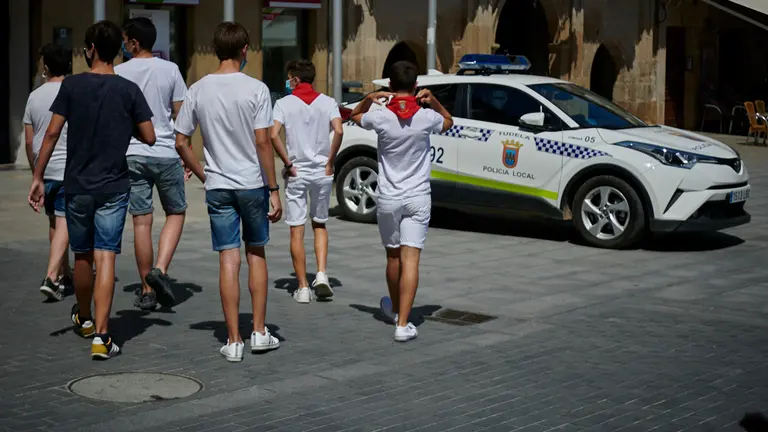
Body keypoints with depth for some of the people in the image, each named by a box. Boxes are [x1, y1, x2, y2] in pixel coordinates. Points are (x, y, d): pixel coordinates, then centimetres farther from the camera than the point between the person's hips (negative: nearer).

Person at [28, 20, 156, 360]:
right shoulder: (129, 90, -3)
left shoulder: (72, 86, -3)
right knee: (105, 258, -4)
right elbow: (149, 138, -2)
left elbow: (52, 133, -6)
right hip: (114, 187, -1)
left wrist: (38, 177, 0)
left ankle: (84, 319, 37)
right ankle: (101, 335, -14)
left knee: (82, 255, 17)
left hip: (77, 185, 1)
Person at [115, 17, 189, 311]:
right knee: (176, 212, 15)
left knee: (141, 221, 4)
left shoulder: (118, 73, 0)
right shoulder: (170, 70, 0)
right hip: (166, 153, 0)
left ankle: (147, 291, 9)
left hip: (132, 154, 0)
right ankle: (160, 270, -6)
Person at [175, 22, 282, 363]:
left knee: (228, 260, 3)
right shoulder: (256, 89, -9)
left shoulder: (198, 91, 0)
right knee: (256, 254, 14)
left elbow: (181, 143, 1)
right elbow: (262, 143, -12)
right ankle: (259, 332, 16)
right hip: (253, 184, -1)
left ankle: (233, 341, 5)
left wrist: (204, 176, 13)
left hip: (218, 187, 1)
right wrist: (274, 189, -6)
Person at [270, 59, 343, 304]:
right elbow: (339, 131, -13)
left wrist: (288, 164, -7)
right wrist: (330, 162, -4)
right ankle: (321, 274, 1)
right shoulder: (327, 102, 3)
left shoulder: (284, 103, -2)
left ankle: (303, 288, 5)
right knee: (319, 224, 19)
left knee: (297, 230, 4)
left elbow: (274, 135, -16)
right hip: (322, 172, 2)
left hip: (296, 173, -2)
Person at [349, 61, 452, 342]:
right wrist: (433, 101, 2)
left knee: (393, 256, 19)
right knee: (410, 259, -6)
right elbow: (448, 122, 17)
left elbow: (355, 116, 14)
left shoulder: (381, 118, -8)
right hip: (418, 198, -1)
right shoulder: (427, 118, -7)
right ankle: (403, 323, -14)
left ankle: (395, 309, 40)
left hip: (389, 199, 1)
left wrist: (370, 98, -2)